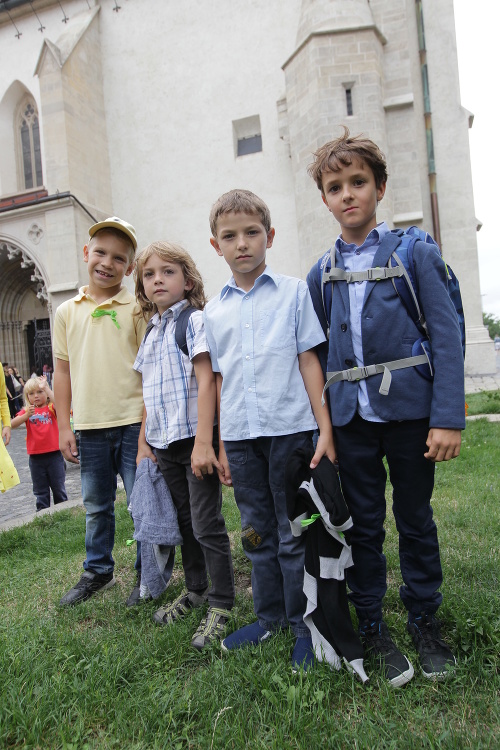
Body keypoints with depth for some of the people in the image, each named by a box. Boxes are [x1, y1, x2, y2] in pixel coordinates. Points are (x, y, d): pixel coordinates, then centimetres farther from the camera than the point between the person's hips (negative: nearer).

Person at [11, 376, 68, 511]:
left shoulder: (51, 408, 0)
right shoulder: (27, 411, 6)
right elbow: (13, 424, -9)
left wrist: (45, 387, -22)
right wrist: (26, 415, -25)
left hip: (54, 454, -2)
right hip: (35, 457, 2)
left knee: (59, 488, 9)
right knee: (40, 492, 12)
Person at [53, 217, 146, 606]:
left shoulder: (137, 308, -1)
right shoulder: (67, 312, 9)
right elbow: (63, 371, 10)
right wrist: (64, 427, 6)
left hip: (133, 423, -3)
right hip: (89, 427, 3)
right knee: (96, 505, 18)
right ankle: (98, 571, 37)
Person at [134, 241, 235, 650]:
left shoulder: (195, 320, -8)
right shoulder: (151, 333, 14)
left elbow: (205, 381, -16)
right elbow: (150, 396, 16)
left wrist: (203, 443, -22)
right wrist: (143, 444, 14)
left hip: (194, 438, -7)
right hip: (164, 443, 7)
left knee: (207, 524, 0)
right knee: (184, 521, 18)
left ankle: (221, 604, 17)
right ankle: (195, 589, 36)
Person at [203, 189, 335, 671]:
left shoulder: (293, 292, 1)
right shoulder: (213, 311, 9)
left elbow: (309, 362, -1)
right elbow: (218, 379, 11)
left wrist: (325, 429, -5)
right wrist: (220, 445, 10)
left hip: (290, 429, -3)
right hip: (240, 436, 4)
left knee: (294, 534, 6)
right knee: (257, 532, 16)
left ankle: (303, 623, 25)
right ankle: (269, 616, 34)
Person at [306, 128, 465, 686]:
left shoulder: (415, 252, -1)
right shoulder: (321, 273, 9)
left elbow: (446, 335, -6)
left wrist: (448, 416, -12)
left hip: (409, 409, -2)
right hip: (350, 417, 2)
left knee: (415, 519, 11)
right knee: (363, 524, 10)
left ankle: (424, 621, 33)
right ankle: (371, 626, 28)